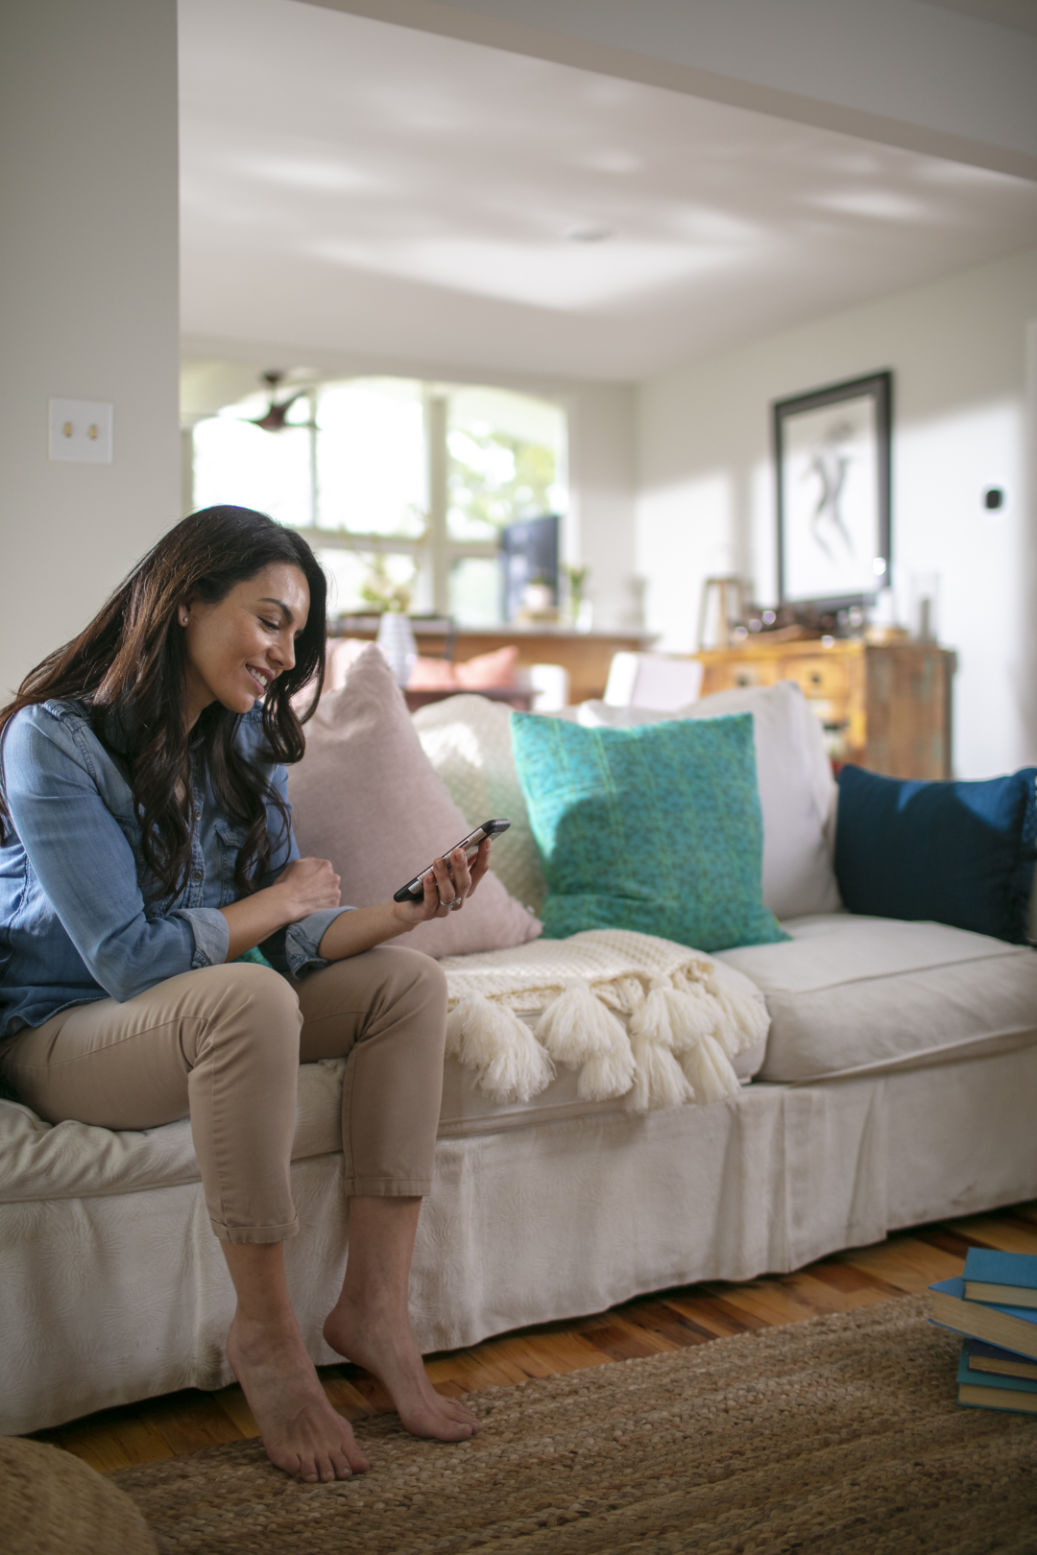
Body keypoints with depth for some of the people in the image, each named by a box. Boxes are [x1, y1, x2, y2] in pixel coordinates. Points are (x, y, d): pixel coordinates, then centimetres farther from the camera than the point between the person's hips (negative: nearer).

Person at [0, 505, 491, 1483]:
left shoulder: (245, 740, 2)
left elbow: (289, 940, -3)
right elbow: (129, 959, -24)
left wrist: (409, 908, -21)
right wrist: (288, 895, -13)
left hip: (206, 1014, 7)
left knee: (409, 980, -11)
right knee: (249, 999, -36)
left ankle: (373, 1305, -11)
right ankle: (265, 1337, -19)